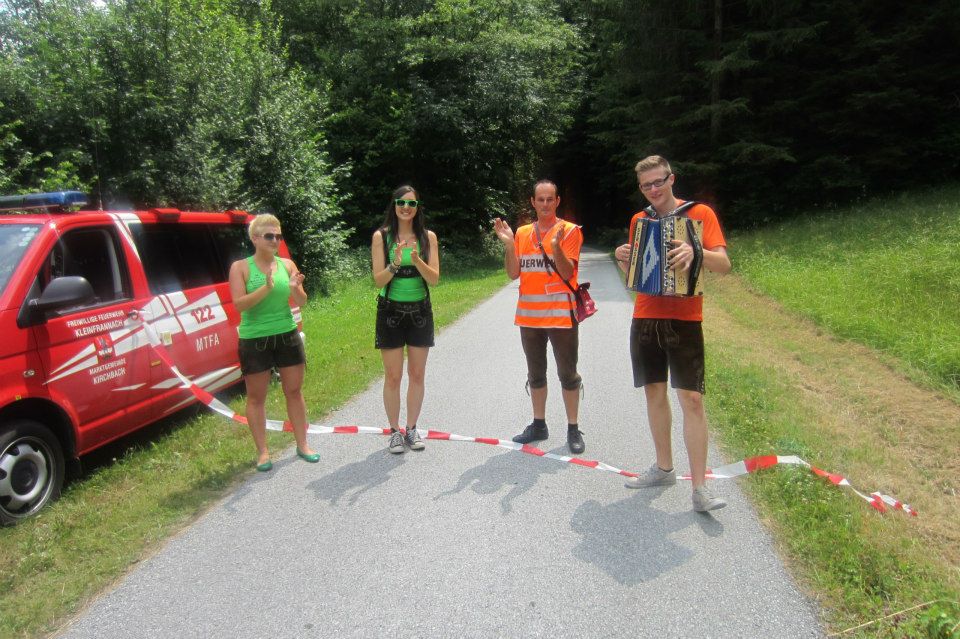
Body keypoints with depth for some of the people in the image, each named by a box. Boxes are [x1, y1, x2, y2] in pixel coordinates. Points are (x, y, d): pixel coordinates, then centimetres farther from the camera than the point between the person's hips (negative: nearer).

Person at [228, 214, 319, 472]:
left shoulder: (287, 264, 4)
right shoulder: (241, 267, -5)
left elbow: (302, 302, 3)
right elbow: (239, 304, -15)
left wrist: (295, 289, -19)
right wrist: (267, 288, -27)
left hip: (287, 336, 3)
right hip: (254, 340, -3)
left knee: (294, 391, 10)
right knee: (256, 397, 5)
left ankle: (302, 445, 22)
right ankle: (262, 451, 16)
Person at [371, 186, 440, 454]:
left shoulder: (428, 237, 1)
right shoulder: (381, 236, -3)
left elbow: (434, 279, -5)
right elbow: (378, 280, -7)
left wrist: (417, 261, -23)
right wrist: (395, 263, -25)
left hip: (420, 311, 2)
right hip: (390, 311, -2)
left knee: (417, 374, 8)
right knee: (393, 376, 3)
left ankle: (412, 428, 22)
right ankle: (394, 431, 16)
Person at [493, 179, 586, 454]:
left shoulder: (569, 231, -5)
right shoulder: (522, 233, 8)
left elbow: (567, 273, -13)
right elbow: (514, 273, 3)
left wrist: (556, 246, -27)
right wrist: (508, 244, -8)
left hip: (561, 315, -4)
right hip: (529, 315, 5)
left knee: (568, 374, 3)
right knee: (535, 374, 14)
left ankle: (573, 429, 13)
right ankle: (538, 425, 26)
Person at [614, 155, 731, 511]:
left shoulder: (700, 214, -3)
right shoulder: (639, 221, 11)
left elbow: (724, 264, -12)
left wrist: (695, 251, -32)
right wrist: (623, 260, -5)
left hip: (684, 320, -5)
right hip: (645, 319, 5)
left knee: (691, 399, -8)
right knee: (654, 392, 11)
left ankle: (700, 487, -2)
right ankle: (664, 468, 26)